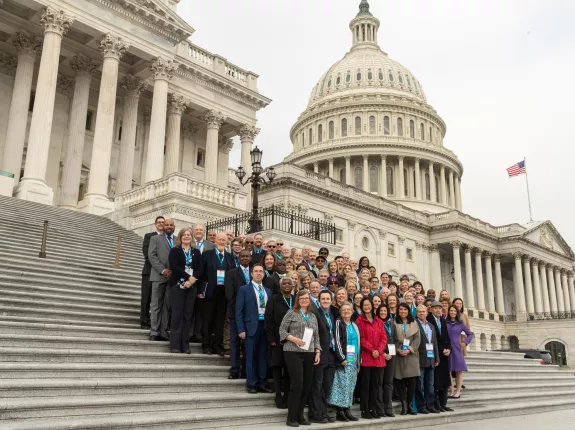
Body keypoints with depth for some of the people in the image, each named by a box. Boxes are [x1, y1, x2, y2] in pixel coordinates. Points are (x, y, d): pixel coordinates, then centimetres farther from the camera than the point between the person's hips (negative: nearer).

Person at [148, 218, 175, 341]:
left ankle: (163, 332, 7)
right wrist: (163, 270, -12)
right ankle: (154, 332, 3)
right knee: (156, 305, -1)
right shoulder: (155, 238, 9)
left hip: (173, 276, 2)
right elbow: (151, 255, -2)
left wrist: (174, 271, -7)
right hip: (159, 276, -2)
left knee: (167, 305, 4)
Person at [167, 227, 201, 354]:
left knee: (188, 315, 2)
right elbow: (174, 266, -9)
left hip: (191, 286, 3)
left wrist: (192, 280, -13)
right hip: (177, 285, -3)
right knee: (177, 314, -5)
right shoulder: (174, 251, 5)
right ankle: (175, 345, -1)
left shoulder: (196, 252, 13)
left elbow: (199, 269, 4)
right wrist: (188, 277, -15)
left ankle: (185, 345, 5)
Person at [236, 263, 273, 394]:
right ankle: (251, 384, 10)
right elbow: (239, 311, -4)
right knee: (251, 357, 1)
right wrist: (241, 329, -11)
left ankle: (262, 384, 16)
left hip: (266, 326, 4)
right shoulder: (244, 289, 0)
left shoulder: (268, 291, 14)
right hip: (251, 327, -4)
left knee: (264, 357, 8)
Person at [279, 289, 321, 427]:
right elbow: (282, 330, -4)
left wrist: (317, 352, 5)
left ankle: (300, 415, 17)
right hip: (293, 353, -5)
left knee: (307, 385, 5)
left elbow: (316, 336, 15)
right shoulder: (291, 313, 0)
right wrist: (293, 339, -17)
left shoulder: (313, 316, 15)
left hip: (309, 354, 6)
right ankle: (291, 418, 1)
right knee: (297, 383, -9)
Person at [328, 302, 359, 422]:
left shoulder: (354, 325, 17)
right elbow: (337, 341, -11)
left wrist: (359, 360, 14)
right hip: (343, 361, -6)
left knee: (350, 386, 7)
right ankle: (339, 412, -3)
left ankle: (347, 410, 12)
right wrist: (342, 358, -17)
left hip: (353, 361, 6)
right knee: (342, 385, -8)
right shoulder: (338, 323, -2)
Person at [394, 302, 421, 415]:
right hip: (399, 355, -1)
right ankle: (404, 405, 3)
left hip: (411, 355, 2)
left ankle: (410, 405, 8)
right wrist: (398, 350, -12)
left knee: (412, 381, -2)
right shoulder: (394, 323, 6)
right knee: (401, 381, -2)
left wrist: (409, 349, -9)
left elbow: (417, 338, 4)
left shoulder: (414, 323, 12)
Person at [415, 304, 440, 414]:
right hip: (420, 359, -6)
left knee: (430, 385, 11)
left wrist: (436, 358, 12)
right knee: (420, 385, -1)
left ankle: (430, 406, 17)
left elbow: (435, 343, 17)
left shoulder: (431, 327, 17)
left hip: (431, 359, 6)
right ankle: (421, 406, 6)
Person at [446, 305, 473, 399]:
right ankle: (451, 391, 11)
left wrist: (465, 342, 0)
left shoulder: (461, 323, 4)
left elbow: (470, 334, 11)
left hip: (456, 349, 0)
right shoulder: (445, 323, 3)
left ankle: (458, 391, 10)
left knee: (459, 370, 2)